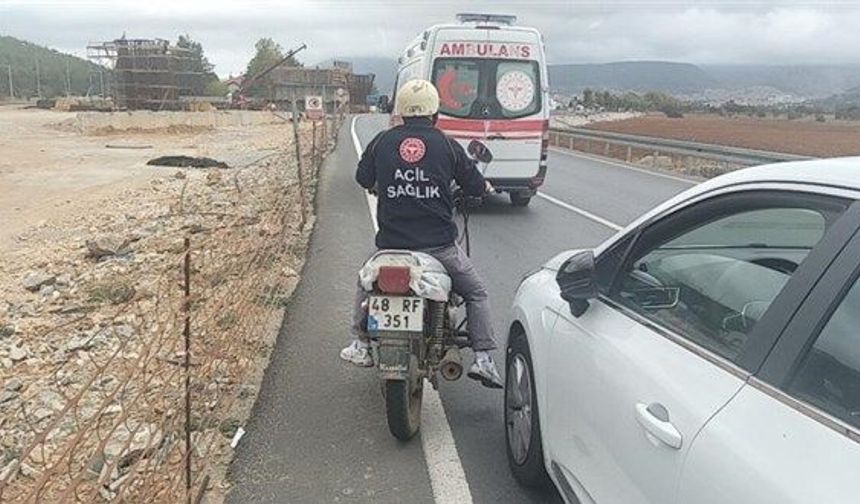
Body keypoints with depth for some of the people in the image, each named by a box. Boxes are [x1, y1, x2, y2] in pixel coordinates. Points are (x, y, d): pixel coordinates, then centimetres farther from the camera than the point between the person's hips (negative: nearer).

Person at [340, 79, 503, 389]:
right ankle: (483, 359, 9)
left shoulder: (382, 142, 2)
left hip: (391, 243, 2)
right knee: (476, 293, 17)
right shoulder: (447, 146, -2)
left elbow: (363, 179, 16)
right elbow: (474, 186, 6)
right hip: (439, 245, -2)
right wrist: (486, 186, 30)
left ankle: (361, 345, 28)